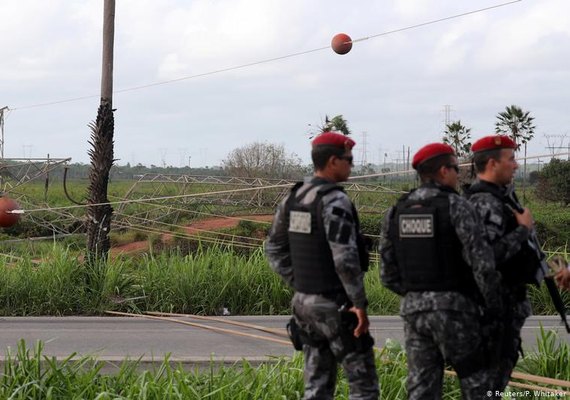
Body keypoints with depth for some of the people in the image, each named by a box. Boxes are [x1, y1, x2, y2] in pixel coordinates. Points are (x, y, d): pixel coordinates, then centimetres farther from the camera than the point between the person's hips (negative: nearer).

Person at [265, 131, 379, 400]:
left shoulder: (293, 198, 8)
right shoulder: (335, 202, -18)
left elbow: (274, 250, 15)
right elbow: (345, 258, -26)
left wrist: (299, 286, 16)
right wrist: (360, 304, -19)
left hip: (304, 303, 8)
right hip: (336, 306, -8)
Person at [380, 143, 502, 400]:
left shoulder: (396, 212, 8)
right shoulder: (457, 207, -10)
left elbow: (389, 274, 10)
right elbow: (482, 263, -16)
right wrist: (493, 304, -2)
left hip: (413, 310, 5)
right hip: (454, 310, -5)